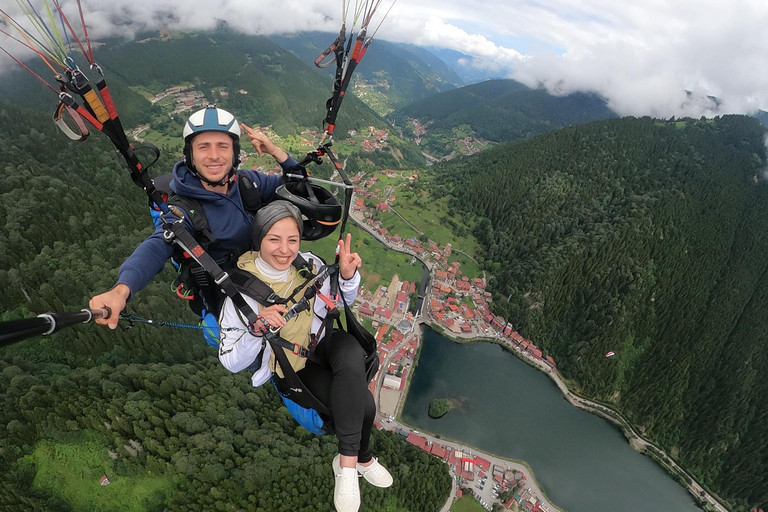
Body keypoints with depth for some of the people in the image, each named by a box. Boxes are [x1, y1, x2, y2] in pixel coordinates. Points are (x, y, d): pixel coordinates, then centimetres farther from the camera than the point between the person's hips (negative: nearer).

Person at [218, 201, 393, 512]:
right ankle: (361, 459, 6)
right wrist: (258, 328, -36)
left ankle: (347, 461, -17)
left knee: (351, 354, -33)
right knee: (362, 405, -25)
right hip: (293, 367, -3)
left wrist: (348, 276, -18)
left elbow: (343, 301, 5)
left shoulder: (310, 264, -13)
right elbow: (231, 363, -17)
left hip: (325, 343, 3)